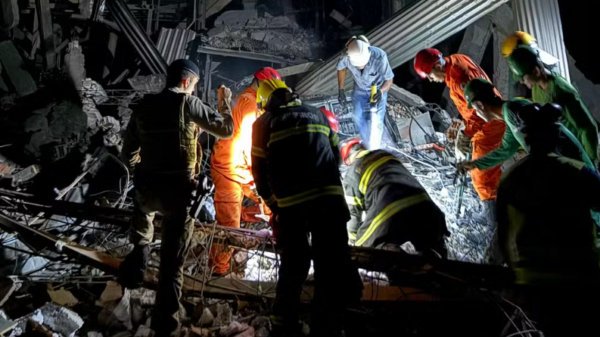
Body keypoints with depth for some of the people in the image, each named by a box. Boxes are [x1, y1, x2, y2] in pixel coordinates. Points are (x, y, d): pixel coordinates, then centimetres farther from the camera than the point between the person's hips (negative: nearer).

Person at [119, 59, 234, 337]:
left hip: (146, 187, 4)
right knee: (171, 261, 6)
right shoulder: (188, 103, -7)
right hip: (177, 191, -4)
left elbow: (128, 155, 11)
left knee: (143, 208, 41)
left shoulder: (143, 106, 6)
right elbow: (225, 130, -1)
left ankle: (139, 253, 18)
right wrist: (225, 105, 17)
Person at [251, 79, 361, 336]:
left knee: (293, 266, 15)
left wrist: (274, 203, 17)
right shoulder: (317, 114, 17)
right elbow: (337, 156, 19)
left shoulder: (264, 122, 10)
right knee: (332, 268, 7)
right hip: (329, 199, 1)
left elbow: (260, 172, 6)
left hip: (290, 205, 0)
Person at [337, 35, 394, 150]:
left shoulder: (379, 56, -40)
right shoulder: (347, 57, -32)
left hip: (379, 89, -3)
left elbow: (389, 80, -28)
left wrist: (381, 91, -49)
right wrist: (341, 91, -5)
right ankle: (368, 145, 34)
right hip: (360, 89, 3)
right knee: (358, 119, 8)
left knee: (376, 122, -5)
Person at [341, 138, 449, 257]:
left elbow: (353, 212, 17)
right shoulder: (386, 154, 27)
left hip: (389, 213, -5)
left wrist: (354, 238, 35)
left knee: (365, 246, 16)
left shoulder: (352, 175, 13)